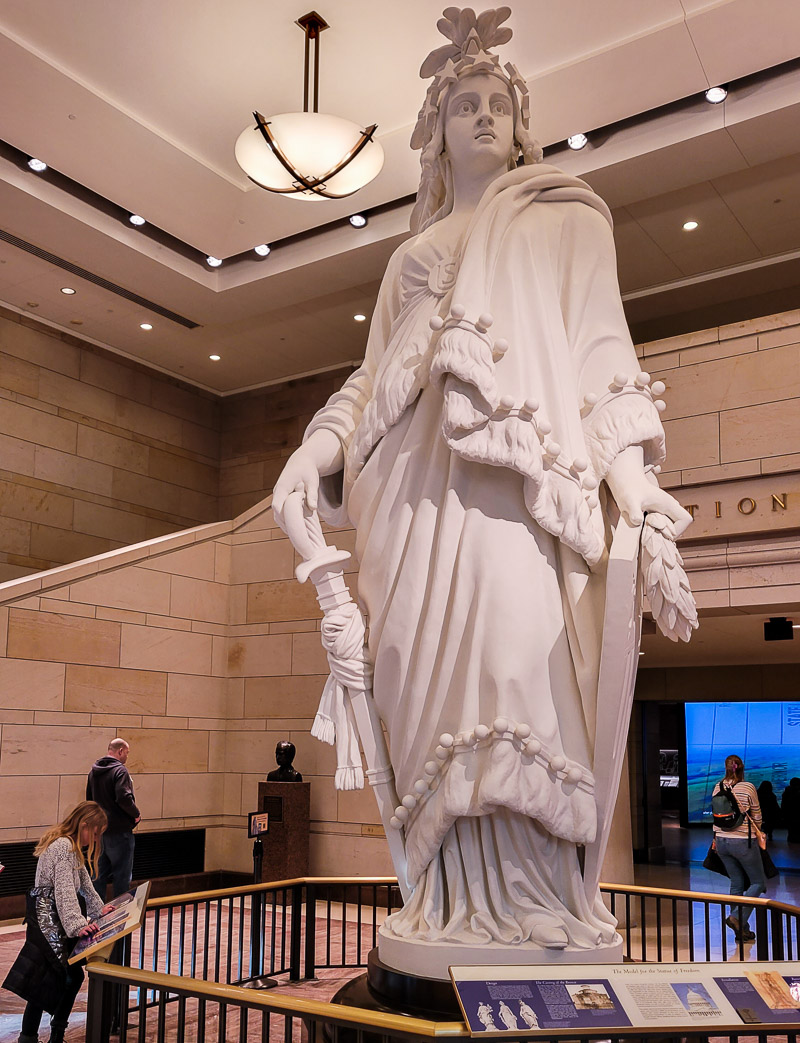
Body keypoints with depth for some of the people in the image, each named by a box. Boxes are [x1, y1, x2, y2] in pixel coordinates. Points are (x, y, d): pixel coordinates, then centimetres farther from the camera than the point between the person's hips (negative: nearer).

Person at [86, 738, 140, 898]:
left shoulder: (93, 771, 12)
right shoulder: (119, 770, -16)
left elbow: (89, 799, 21)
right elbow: (124, 798, -26)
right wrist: (136, 814, -12)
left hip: (100, 830, 8)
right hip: (119, 831, -8)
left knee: (100, 873, 16)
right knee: (122, 874, 0)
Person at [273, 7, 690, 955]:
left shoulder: (561, 213, 21)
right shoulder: (414, 251, 32)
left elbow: (600, 340, 7)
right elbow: (374, 373, 24)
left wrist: (628, 469, -8)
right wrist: (317, 449, 5)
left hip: (515, 458, -4)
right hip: (416, 469, 4)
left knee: (511, 646, -24)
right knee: (431, 663, -8)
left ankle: (533, 904, -21)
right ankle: (456, 907, -5)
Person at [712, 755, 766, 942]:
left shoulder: (717, 788, 2)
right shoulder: (748, 788, -12)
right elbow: (757, 817, -1)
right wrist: (756, 833, 18)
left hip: (722, 841, 5)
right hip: (744, 842, -5)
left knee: (736, 883, 14)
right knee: (758, 883, 10)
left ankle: (742, 930, 17)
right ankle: (737, 917, -9)